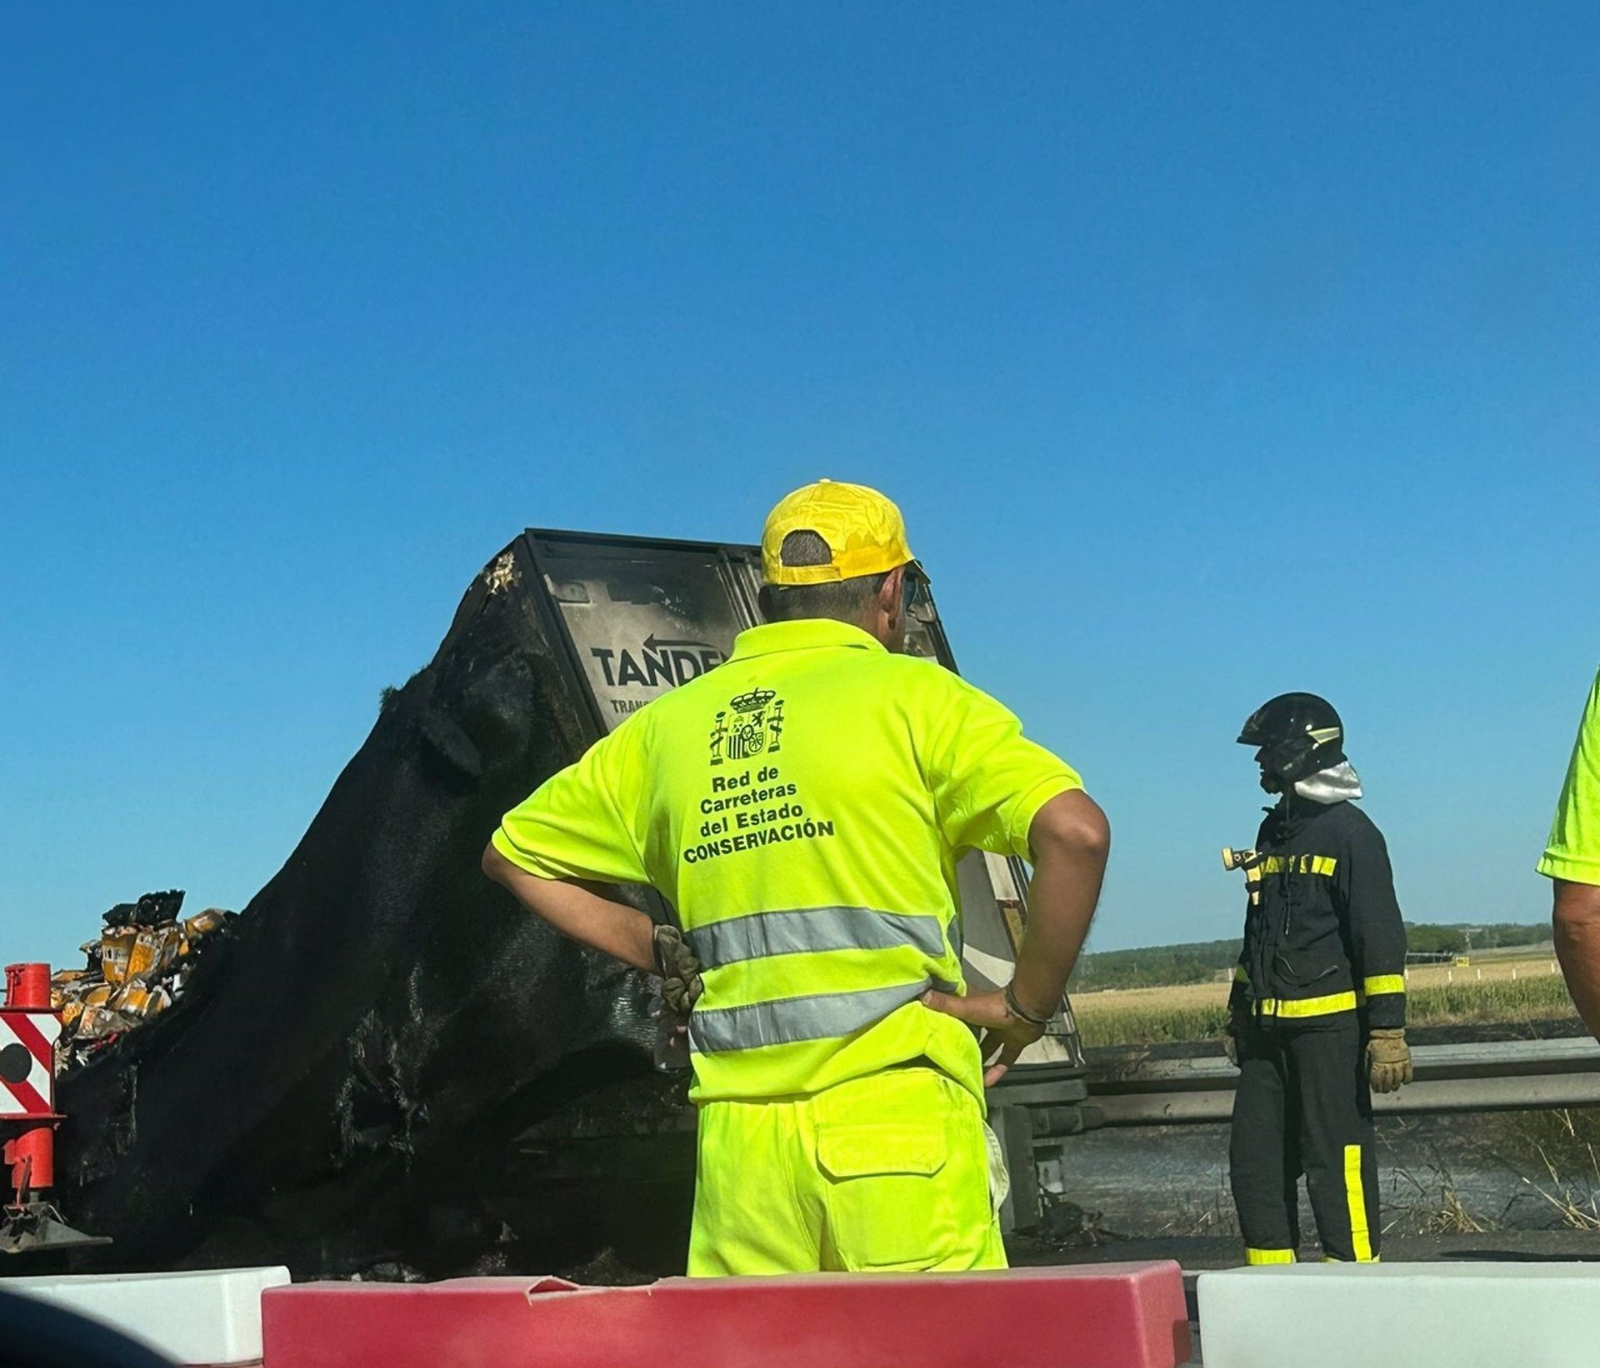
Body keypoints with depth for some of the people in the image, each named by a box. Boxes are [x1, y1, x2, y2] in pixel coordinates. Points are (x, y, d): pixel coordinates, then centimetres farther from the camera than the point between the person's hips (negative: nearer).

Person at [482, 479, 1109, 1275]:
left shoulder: (668, 724, 14)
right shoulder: (912, 695, 1)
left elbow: (511, 853, 24)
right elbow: (1076, 832, -12)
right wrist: (1027, 1007, -1)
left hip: (738, 1131, 4)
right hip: (897, 1112, -4)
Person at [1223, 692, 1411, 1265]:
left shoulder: (1350, 831, -7)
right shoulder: (1273, 832, 18)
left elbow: (1382, 938, -11)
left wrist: (1388, 1029, -15)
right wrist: (1238, 1014, 25)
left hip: (1330, 1025, -8)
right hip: (1269, 1030, 8)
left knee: (1335, 1161, -7)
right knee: (1254, 1162, 7)